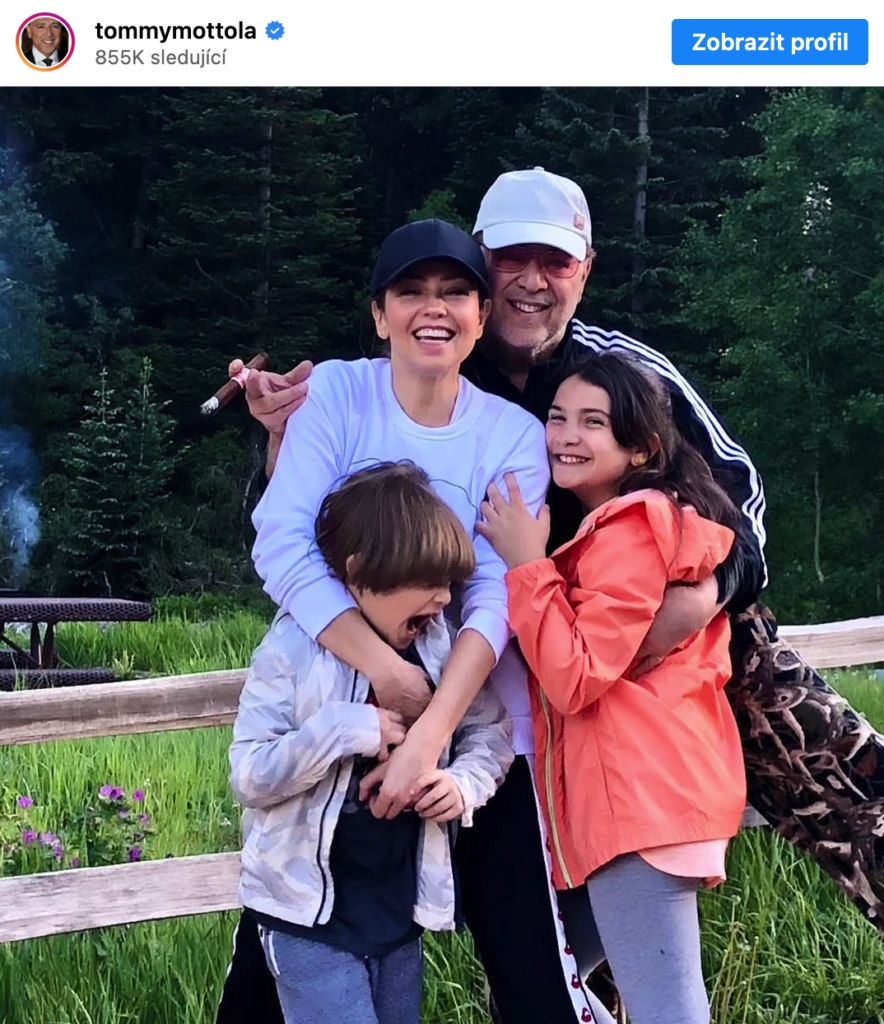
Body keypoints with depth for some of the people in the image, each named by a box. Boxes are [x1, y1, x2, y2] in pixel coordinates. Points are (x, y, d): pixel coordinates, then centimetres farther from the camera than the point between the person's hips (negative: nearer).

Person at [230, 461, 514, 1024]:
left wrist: (467, 782, -9)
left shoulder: (439, 645, -1)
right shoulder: (295, 648, -14)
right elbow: (249, 777, -17)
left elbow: (490, 728, 11)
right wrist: (344, 729, -27)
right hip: (312, 912, -5)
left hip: (400, 909, 5)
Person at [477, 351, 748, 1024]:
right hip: (650, 787, 11)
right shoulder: (647, 519, 19)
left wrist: (527, 565, -13)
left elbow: (574, 679, -17)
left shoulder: (632, 529, -13)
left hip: (640, 795, -11)